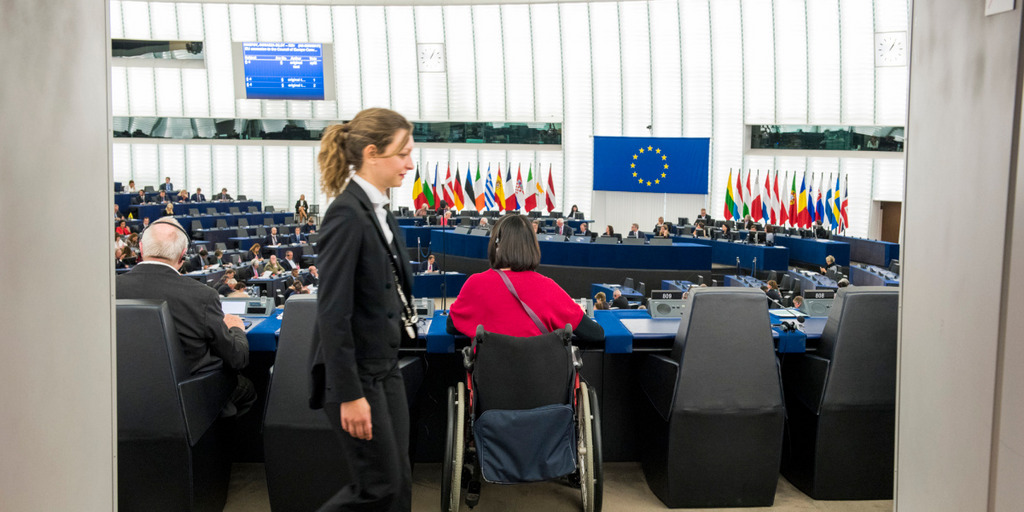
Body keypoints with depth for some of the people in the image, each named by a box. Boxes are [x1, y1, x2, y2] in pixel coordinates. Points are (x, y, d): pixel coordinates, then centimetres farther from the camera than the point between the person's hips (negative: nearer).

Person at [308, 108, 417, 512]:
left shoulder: (379, 209, 9)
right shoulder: (346, 214, -19)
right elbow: (333, 313, -22)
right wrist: (350, 394, -21)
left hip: (386, 366, 9)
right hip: (355, 371, -9)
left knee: (399, 478, 13)